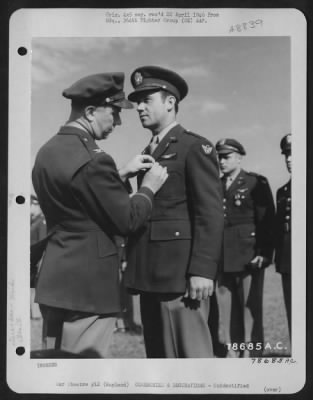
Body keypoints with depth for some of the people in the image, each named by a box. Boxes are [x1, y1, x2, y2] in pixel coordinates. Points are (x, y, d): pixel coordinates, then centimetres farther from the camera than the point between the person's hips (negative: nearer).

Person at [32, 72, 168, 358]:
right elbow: (126, 220, -15)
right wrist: (149, 187, 1)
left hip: (56, 280, 9)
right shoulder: (91, 159, -21)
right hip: (87, 284, -9)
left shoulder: (48, 151, 8)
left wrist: (121, 176, 13)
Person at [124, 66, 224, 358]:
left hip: (179, 272, -8)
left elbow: (210, 213, -12)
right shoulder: (148, 153, 20)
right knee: (157, 353, 13)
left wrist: (202, 270, -19)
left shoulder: (195, 146, -4)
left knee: (189, 353, -4)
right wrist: (136, 268, 14)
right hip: (149, 273, 8)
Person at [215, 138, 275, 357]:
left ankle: (250, 354, 8)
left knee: (250, 305, 0)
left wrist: (264, 252, -15)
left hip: (248, 253, -5)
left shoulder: (256, 182, 0)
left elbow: (267, 220, -7)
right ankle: (232, 352, 17)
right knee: (226, 306, 8)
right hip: (222, 255, 5)